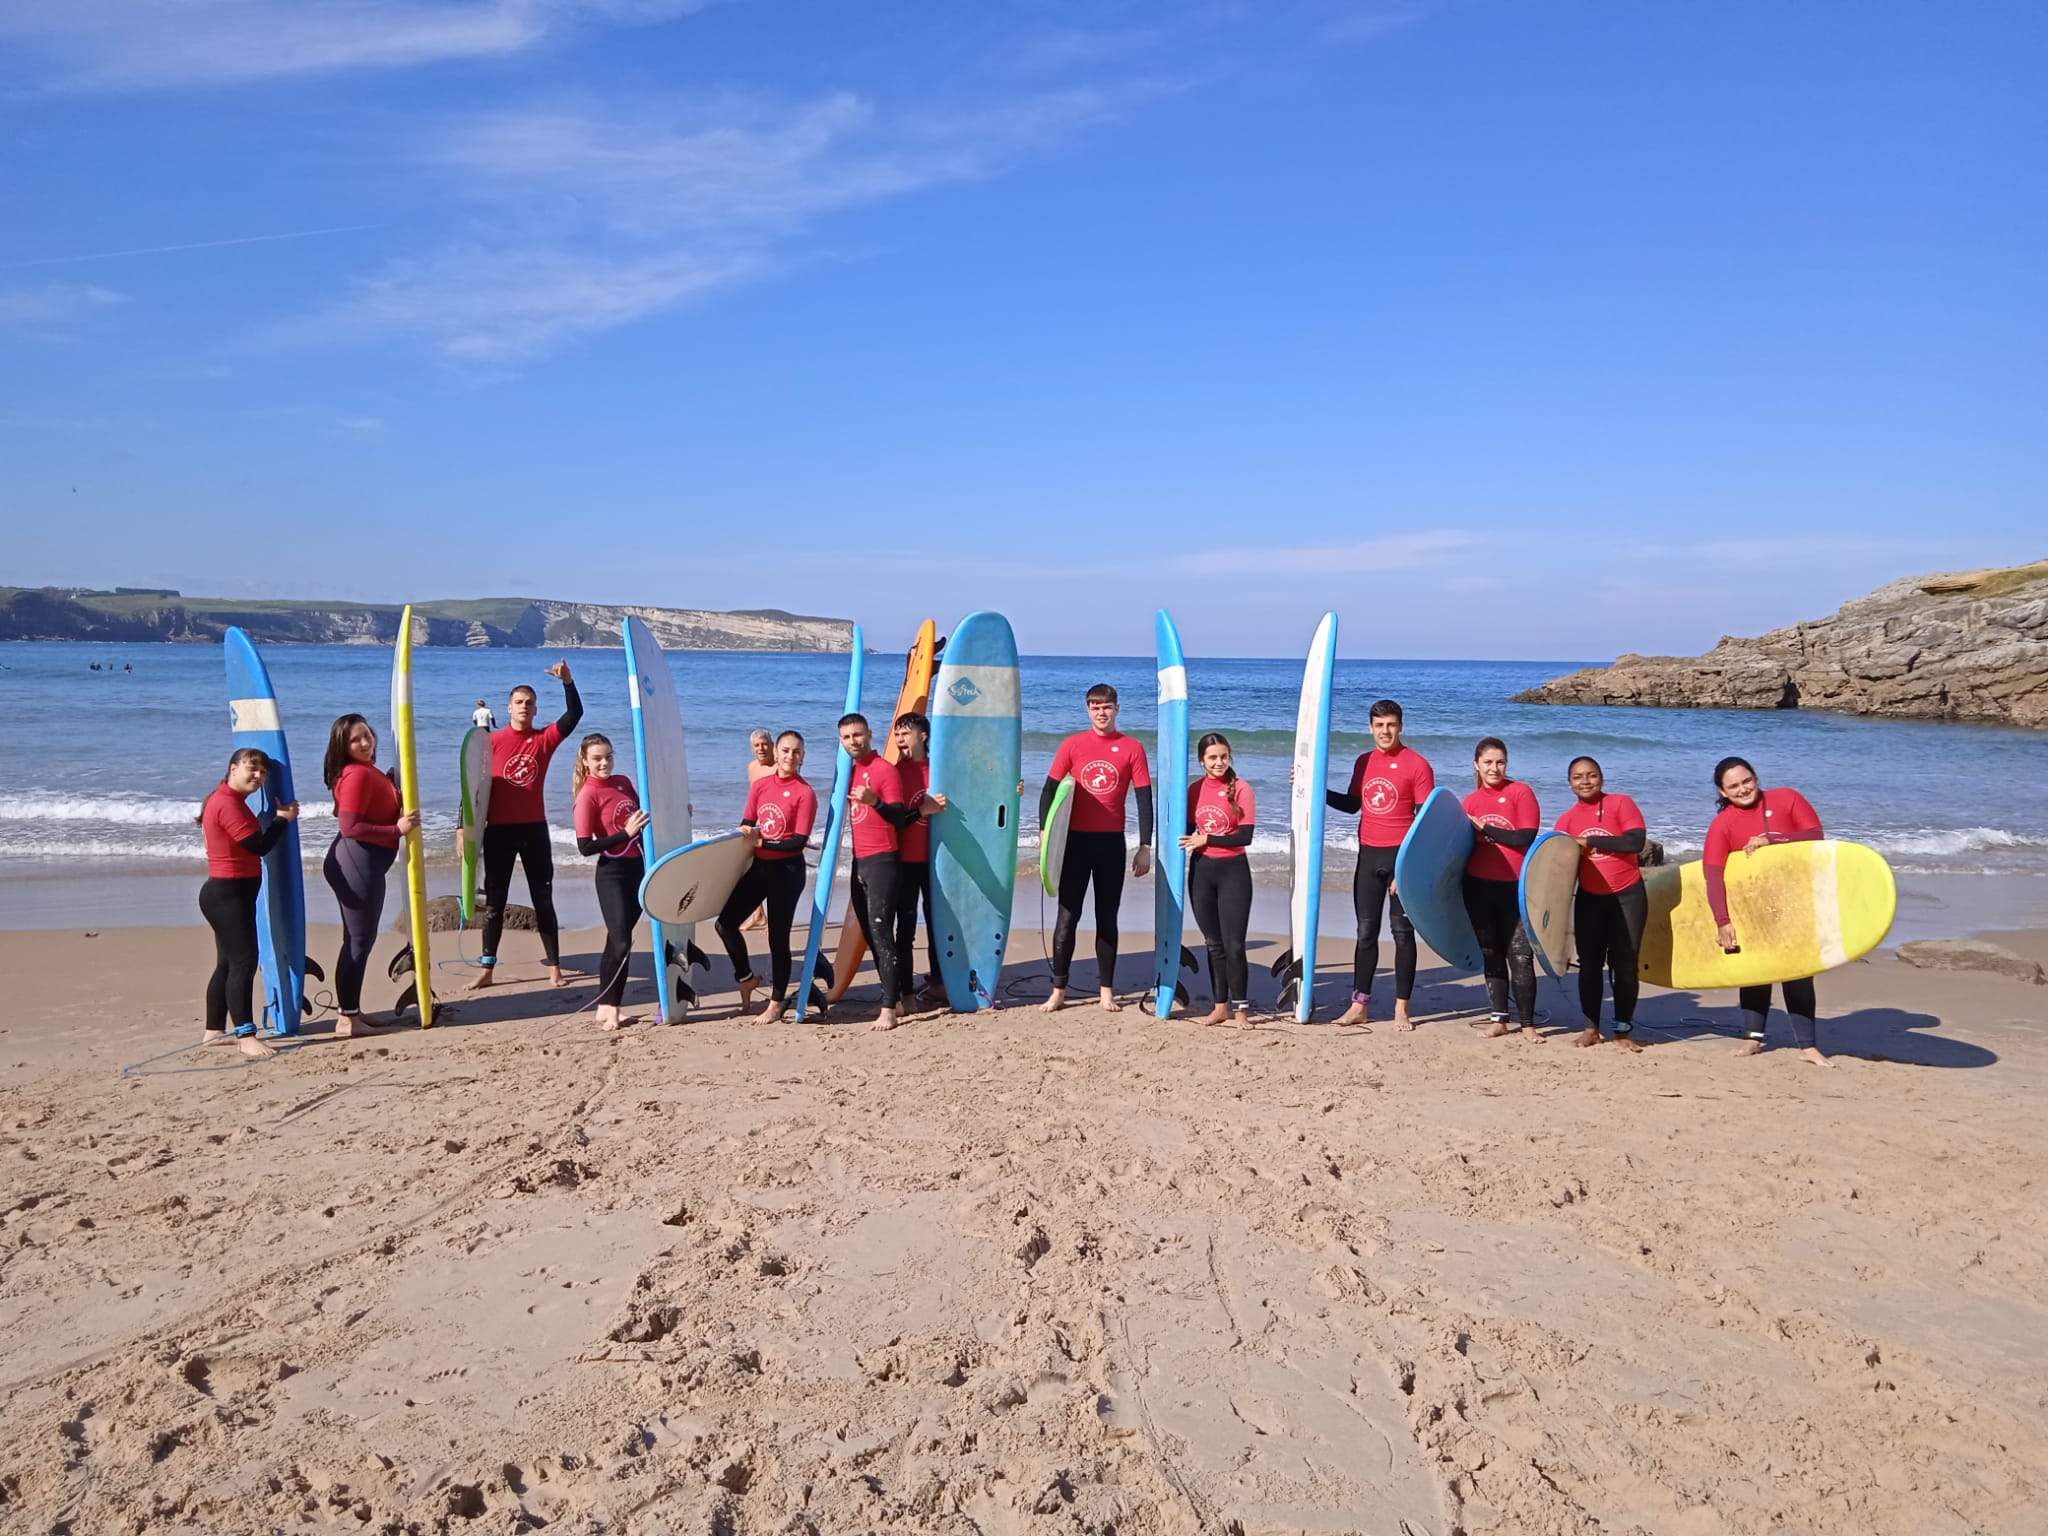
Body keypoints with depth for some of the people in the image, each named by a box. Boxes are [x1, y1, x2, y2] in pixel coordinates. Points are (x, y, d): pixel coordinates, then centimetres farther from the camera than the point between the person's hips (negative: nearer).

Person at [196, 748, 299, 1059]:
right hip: (227, 893, -11)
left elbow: (252, 841, 14)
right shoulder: (227, 803, -17)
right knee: (244, 962, -13)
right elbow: (260, 845, -20)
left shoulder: (229, 800, 17)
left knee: (228, 963, 16)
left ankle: (214, 1032, 23)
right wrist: (283, 819, -8)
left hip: (230, 893, 11)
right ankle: (247, 1037, -15)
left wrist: (277, 817, 6)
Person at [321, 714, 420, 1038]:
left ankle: (351, 1011, 25)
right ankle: (347, 1018, 0)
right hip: (356, 863, -11)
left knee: (360, 939, 16)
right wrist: (397, 829, -22)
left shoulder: (367, 771, 14)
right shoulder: (357, 774, -17)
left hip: (364, 863, 11)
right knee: (359, 940, -5)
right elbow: (349, 827, -23)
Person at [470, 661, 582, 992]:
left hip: (534, 829, 1)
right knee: (494, 902, 6)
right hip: (499, 830, -1)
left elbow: (574, 714, -8)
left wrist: (567, 682, -22)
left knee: (543, 900, 6)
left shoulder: (544, 740, 3)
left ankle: (554, 967, 10)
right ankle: (486, 970, 12)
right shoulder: (492, 741, 0)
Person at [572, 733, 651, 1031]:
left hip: (638, 867, 6)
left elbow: (641, 816, 23)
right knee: (621, 942, -9)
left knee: (617, 940, 12)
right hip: (612, 873, -6)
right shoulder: (588, 795, -12)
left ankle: (607, 1008, 19)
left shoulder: (623, 782, 7)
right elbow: (585, 847, -17)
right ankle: (608, 1009, 3)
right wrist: (626, 833, -22)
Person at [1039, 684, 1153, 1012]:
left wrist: (1145, 846, -4)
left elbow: (1144, 799, 1)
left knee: (1107, 917, 8)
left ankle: (1107, 991, 14)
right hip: (1076, 839, 0)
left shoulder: (1131, 749, 1)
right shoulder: (1072, 745, 2)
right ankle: (1058, 991, 7)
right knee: (1067, 915, 1)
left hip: (1112, 841, 0)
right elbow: (1050, 790, 2)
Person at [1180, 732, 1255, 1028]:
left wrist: (1206, 839, -12)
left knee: (1233, 944, -4)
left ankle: (1241, 1009, 6)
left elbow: (1245, 836, -14)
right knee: (1213, 943, 12)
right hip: (1201, 870, 4)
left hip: (1233, 871, -4)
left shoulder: (1241, 789, -8)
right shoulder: (1194, 790, 4)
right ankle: (1220, 1006, 21)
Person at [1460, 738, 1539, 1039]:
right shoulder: (1470, 802, 7)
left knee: (1520, 956, -4)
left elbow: (1526, 837, -14)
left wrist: (1484, 828, -10)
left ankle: (1527, 1023, 5)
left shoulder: (1520, 792, -3)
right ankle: (1498, 1018, 19)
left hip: (1515, 887, -3)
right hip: (1479, 887, 4)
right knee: (1491, 955, 11)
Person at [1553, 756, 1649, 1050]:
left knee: (1625, 965, 3)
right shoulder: (1567, 819, 2)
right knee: (1589, 964, 7)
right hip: (1589, 900, 3)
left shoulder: (1621, 803, -7)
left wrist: (1589, 841, -19)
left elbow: (1636, 841, -21)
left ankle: (1623, 1030, 12)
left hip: (1628, 896, -3)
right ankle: (1591, 1027, 16)